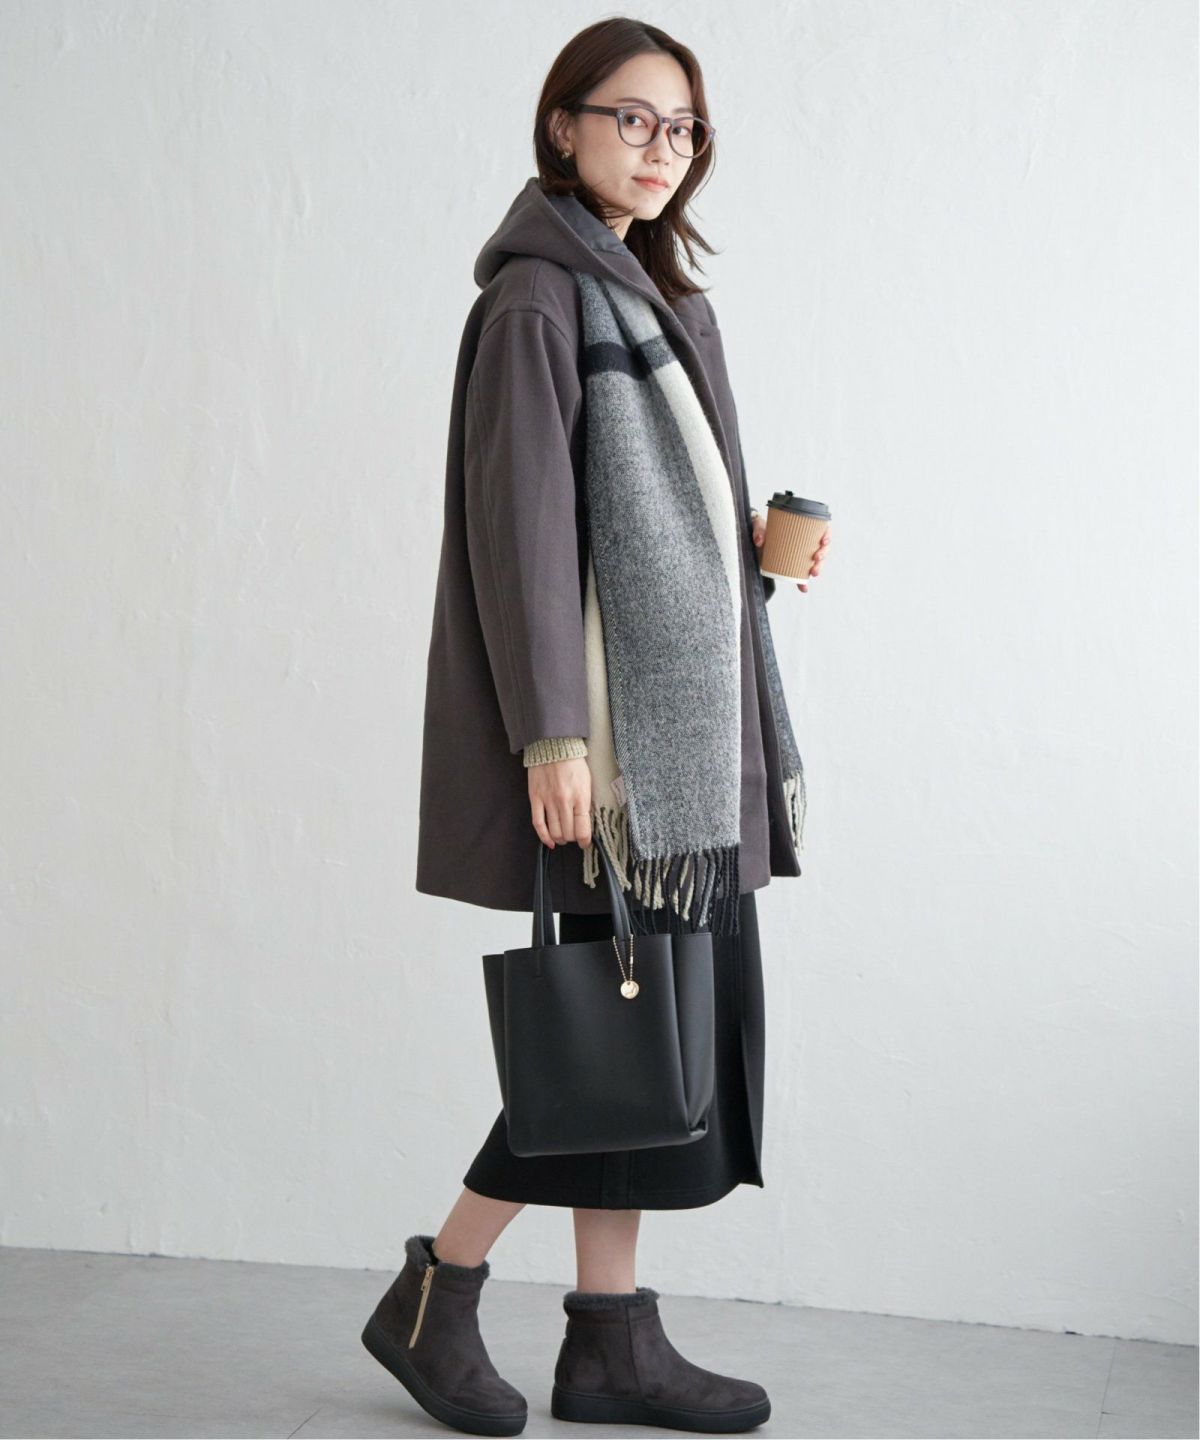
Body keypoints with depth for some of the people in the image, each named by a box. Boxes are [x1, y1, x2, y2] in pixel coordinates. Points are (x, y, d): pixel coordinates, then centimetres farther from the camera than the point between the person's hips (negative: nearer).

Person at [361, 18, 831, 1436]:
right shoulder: (538, 298, -9)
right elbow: (524, 523, -16)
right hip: (603, 710, -9)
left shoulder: (655, 292, 18)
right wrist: (552, 735, -22)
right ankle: (433, 1296, 11)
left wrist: (761, 546, 4)